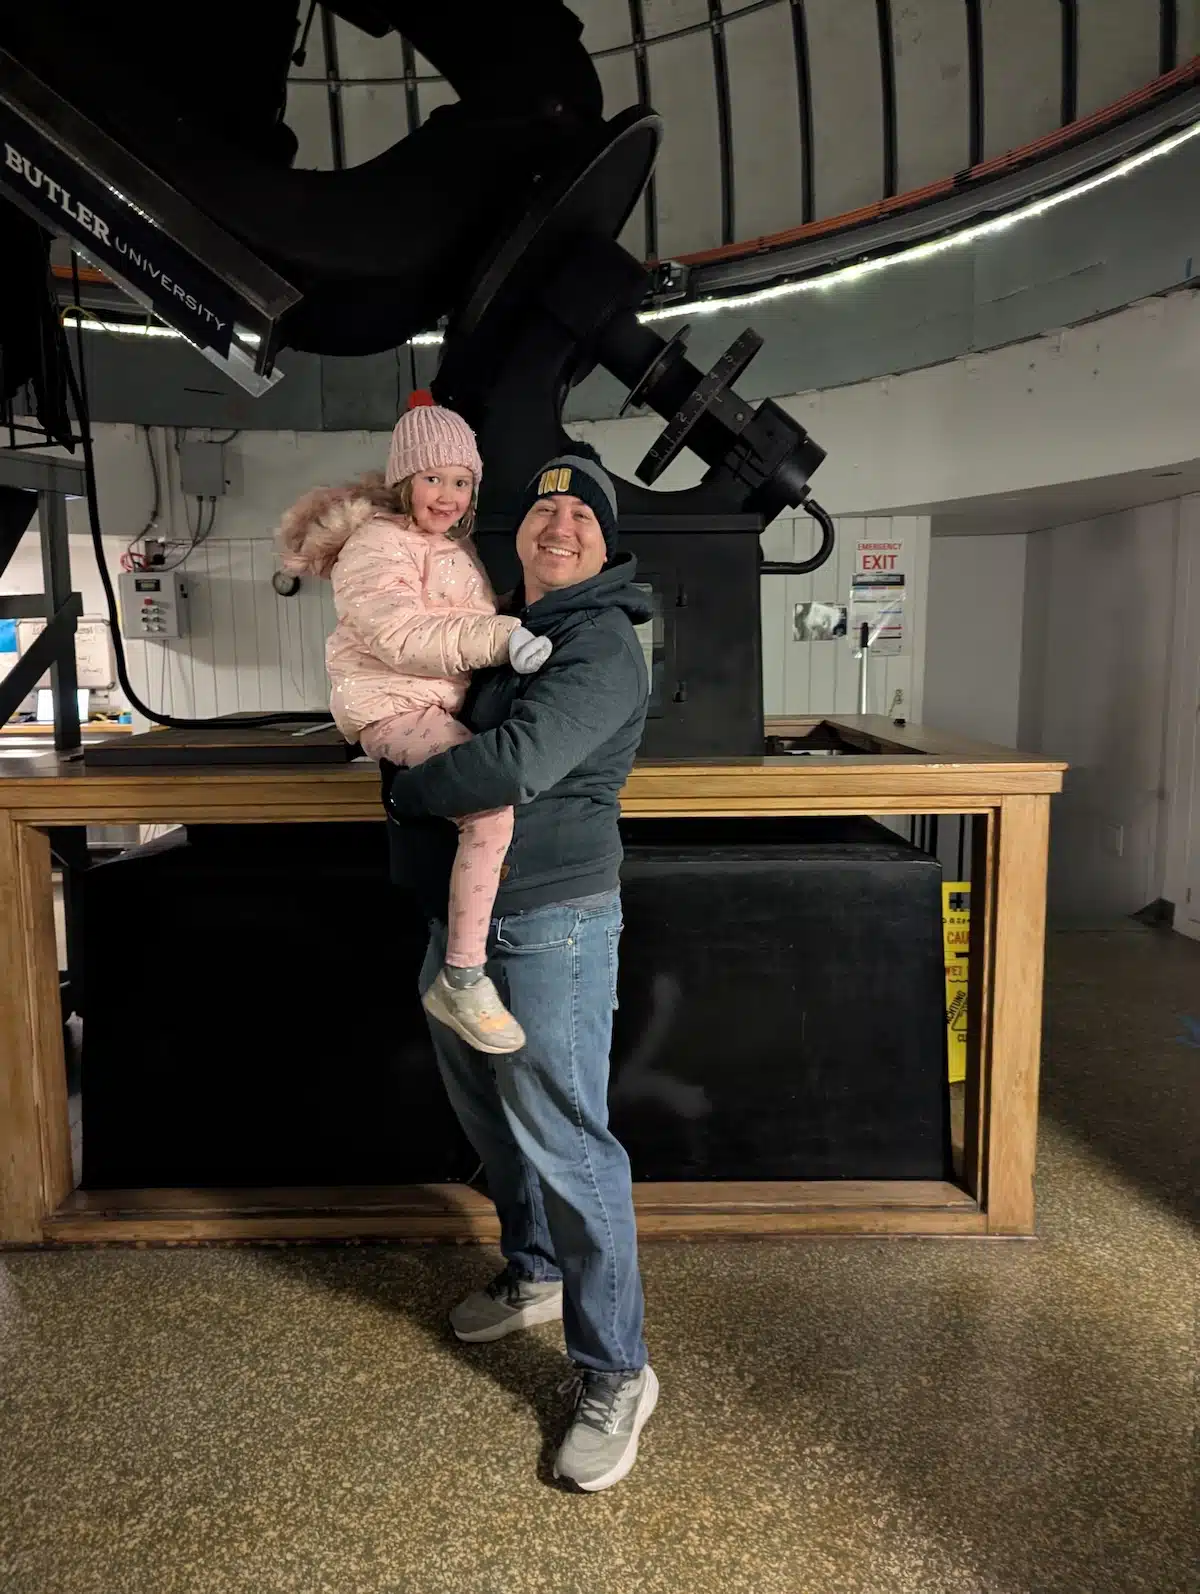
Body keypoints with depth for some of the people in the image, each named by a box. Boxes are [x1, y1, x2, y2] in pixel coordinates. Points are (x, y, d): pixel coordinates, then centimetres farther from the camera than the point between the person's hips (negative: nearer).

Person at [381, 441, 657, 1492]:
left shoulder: (602, 645, -13)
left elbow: (517, 764, -27)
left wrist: (404, 790, -13)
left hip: (550, 921, -9)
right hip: (462, 915, 9)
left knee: (563, 1139, -5)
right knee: (492, 1116, 21)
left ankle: (615, 1373, 11)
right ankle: (536, 1274, 44)